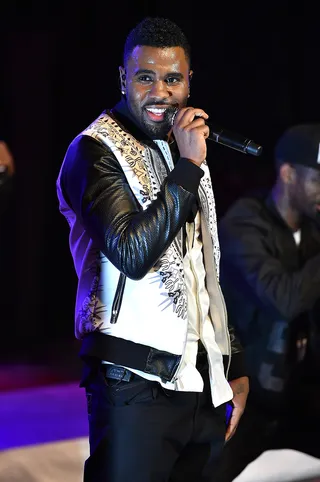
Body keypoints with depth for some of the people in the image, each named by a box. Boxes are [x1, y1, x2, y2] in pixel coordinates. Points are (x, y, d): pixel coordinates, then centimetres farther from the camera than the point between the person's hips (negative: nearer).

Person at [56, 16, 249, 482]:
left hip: (203, 384, 7)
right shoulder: (95, 152, -6)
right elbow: (133, 253, -20)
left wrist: (235, 367, 18)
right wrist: (189, 168, -17)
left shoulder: (185, 149, 16)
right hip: (135, 385, -6)